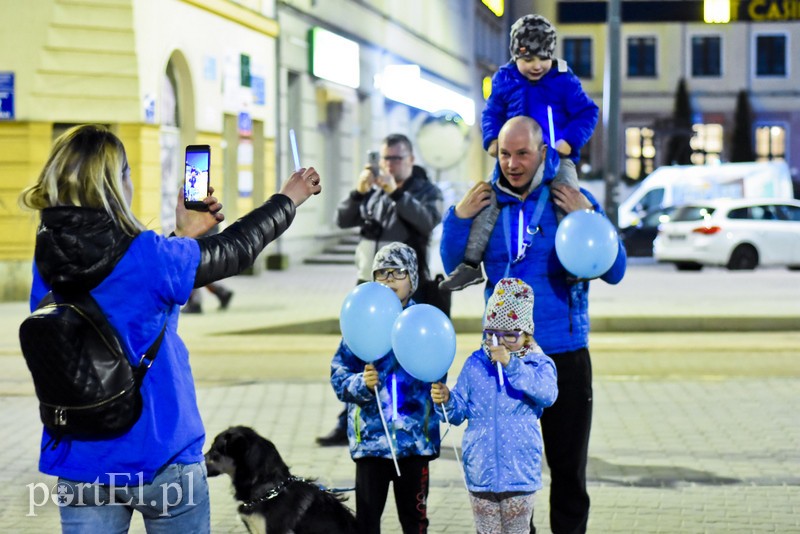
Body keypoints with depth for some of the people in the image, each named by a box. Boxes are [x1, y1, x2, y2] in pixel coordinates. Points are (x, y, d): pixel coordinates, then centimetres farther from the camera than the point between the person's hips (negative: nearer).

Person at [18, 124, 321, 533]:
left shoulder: (47, 262, -2)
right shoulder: (149, 258, -17)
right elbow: (235, 251, -1)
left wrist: (183, 238, 22)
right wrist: (287, 200, 15)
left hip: (80, 461, 4)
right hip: (160, 458, -4)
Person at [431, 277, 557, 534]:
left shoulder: (538, 364, -3)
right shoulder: (475, 364, 3)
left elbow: (547, 394, -24)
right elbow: (460, 410, 6)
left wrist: (512, 365, -29)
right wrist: (445, 401, -17)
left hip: (520, 471, -2)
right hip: (481, 471, 2)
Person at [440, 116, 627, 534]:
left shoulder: (575, 200, -2)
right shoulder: (488, 203, 3)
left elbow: (614, 272, -6)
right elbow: (455, 268, 9)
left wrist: (587, 218, -18)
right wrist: (459, 217, -5)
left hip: (566, 356, -1)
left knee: (568, 466, 7)